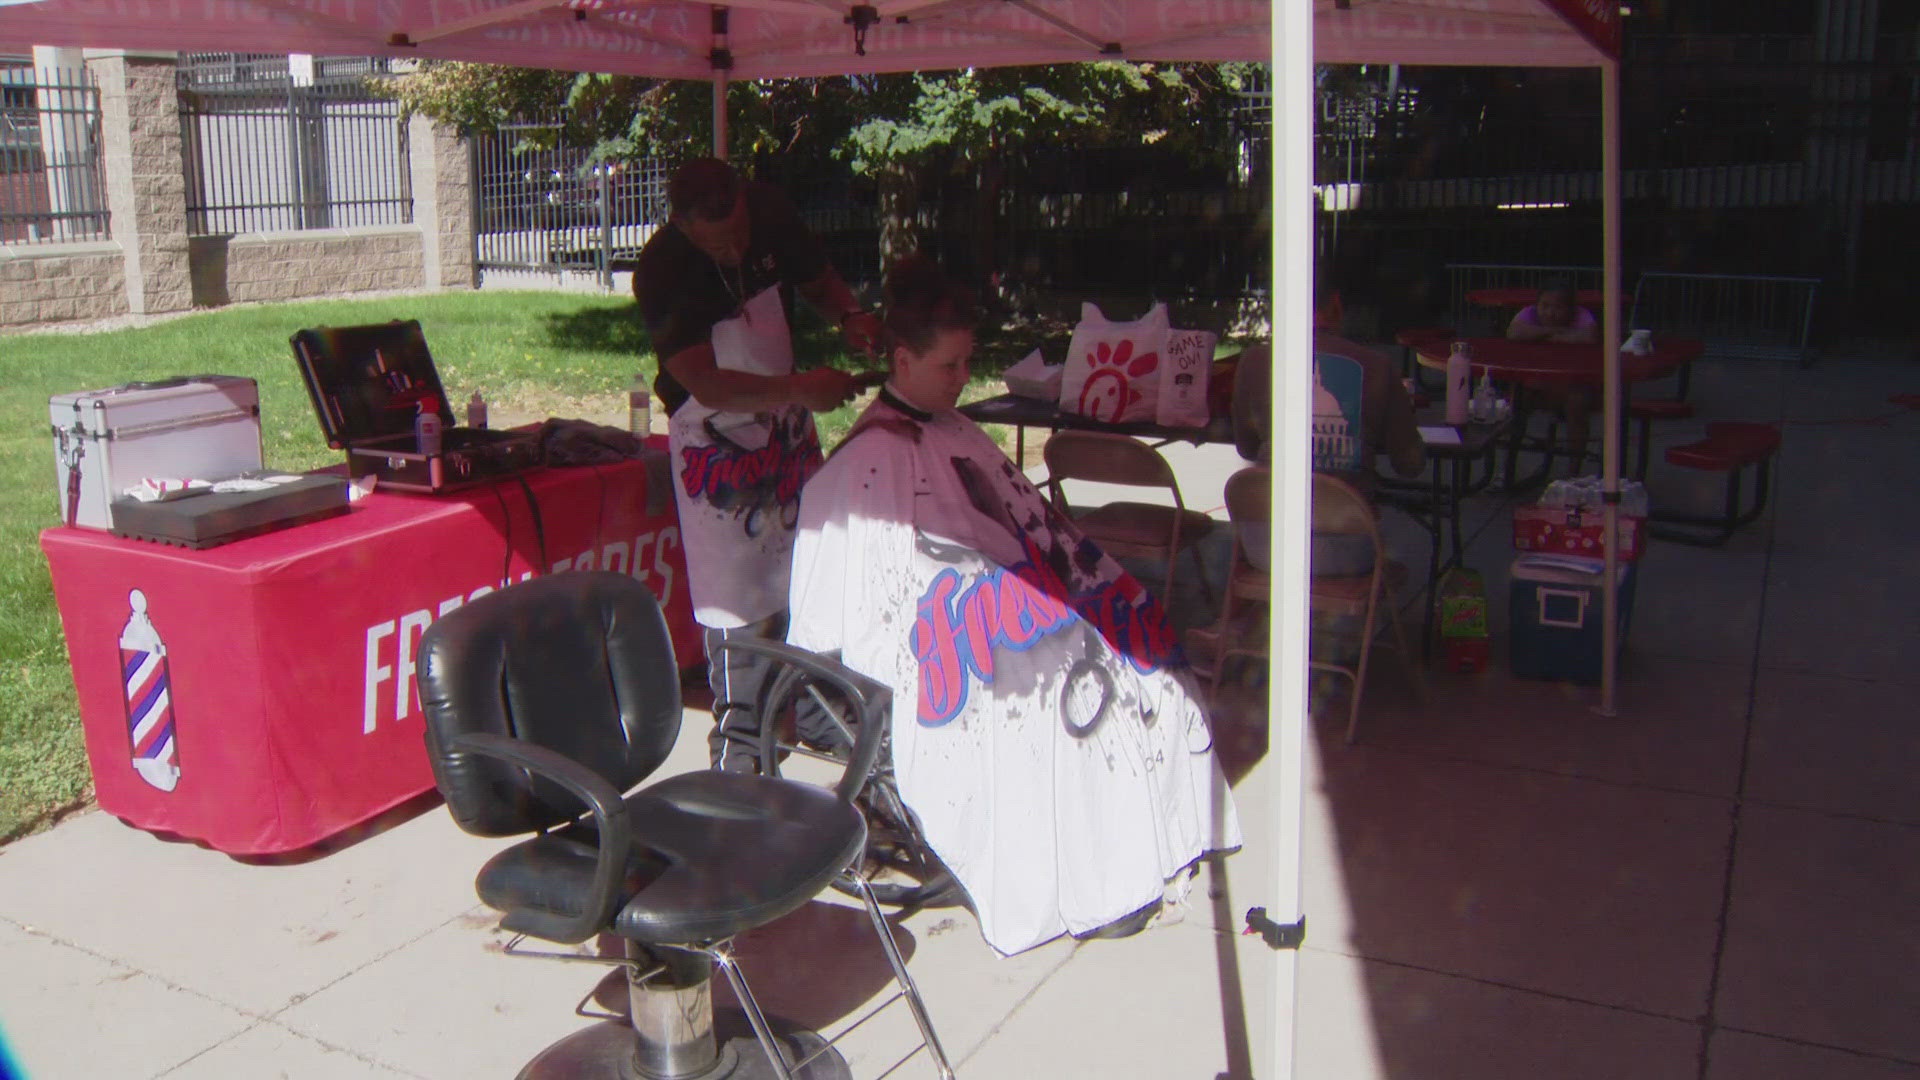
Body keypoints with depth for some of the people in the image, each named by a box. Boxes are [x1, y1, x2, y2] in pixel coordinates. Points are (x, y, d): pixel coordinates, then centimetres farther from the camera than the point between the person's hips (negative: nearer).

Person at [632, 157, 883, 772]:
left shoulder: (771, 213, -12)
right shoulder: (662, 272, -27)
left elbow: (818, 281, 6)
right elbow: (704, 381, -32)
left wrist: (850, 315, -17)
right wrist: (799, 388, -44)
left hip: (787, 422, 6)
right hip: (715, 438, -5)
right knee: (738, 593, -5)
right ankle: (737, 743, 10)